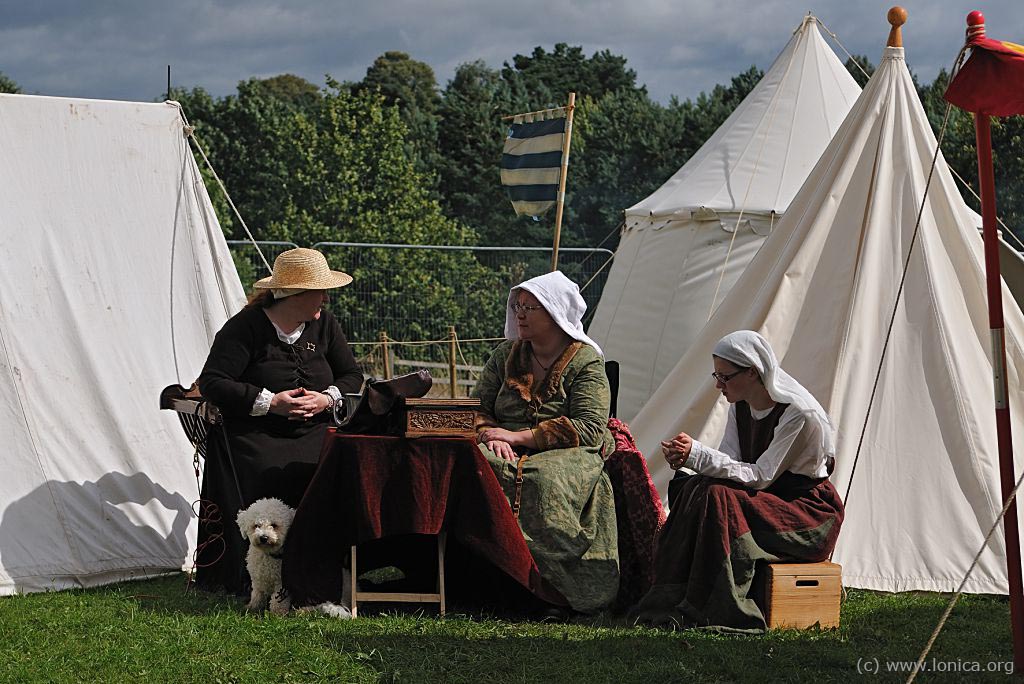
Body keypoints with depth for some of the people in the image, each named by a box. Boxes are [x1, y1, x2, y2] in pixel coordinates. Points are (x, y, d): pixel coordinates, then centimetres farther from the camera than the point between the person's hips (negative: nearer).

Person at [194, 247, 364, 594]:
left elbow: (352, 375, 17)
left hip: (312, 432, 5)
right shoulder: (246, 326, -5)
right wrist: (270, 402, -17)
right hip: (254, 435, -4)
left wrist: (327, 399, -6)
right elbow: (211, 382, -10)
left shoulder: (323, 324, 12)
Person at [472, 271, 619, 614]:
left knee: (548, 479, -39)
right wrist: (491, 435, -10)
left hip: (565, 455, -4)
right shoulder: (506, 355, 17)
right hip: (508, 455, 4)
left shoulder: (586, 361, 1)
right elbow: (478, 408, 16)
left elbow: (590, 428, -10)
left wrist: (519, 437, -15)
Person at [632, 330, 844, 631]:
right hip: (768, 502, 8)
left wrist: (697, 454, -29)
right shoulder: (740, 406, 3)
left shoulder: (799, 413, -22)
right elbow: (730, 462, 0)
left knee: (719, 498, -29)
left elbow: (761, 476, -24)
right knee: (696, 489, -18)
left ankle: (703, 610, -26)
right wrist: (686, 457, -21)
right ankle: (672, 600, -22)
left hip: (810, 513, -8)